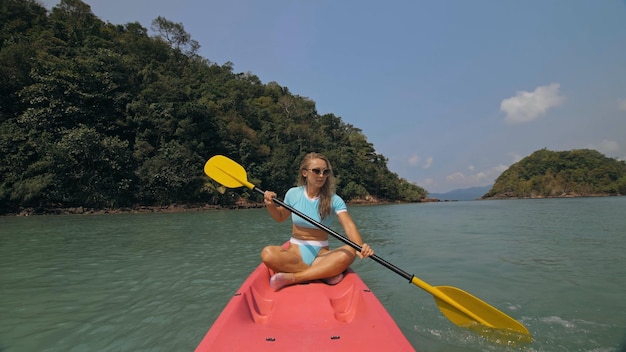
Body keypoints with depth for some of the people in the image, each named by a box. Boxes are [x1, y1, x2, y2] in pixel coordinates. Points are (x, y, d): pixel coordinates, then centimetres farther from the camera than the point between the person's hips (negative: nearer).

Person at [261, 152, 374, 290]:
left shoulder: (334, 200, -5)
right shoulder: (293, 194, 1)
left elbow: (348, 224, -19)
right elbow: (280, 217, 17)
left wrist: (360, 246, -39)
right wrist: (270, 205, -5)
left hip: (321, 254, 0)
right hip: (296, 253, 1)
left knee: (349, 253, -31)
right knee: (268, 253, -31)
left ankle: (292, 277, -28)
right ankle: (324, 273, -23)